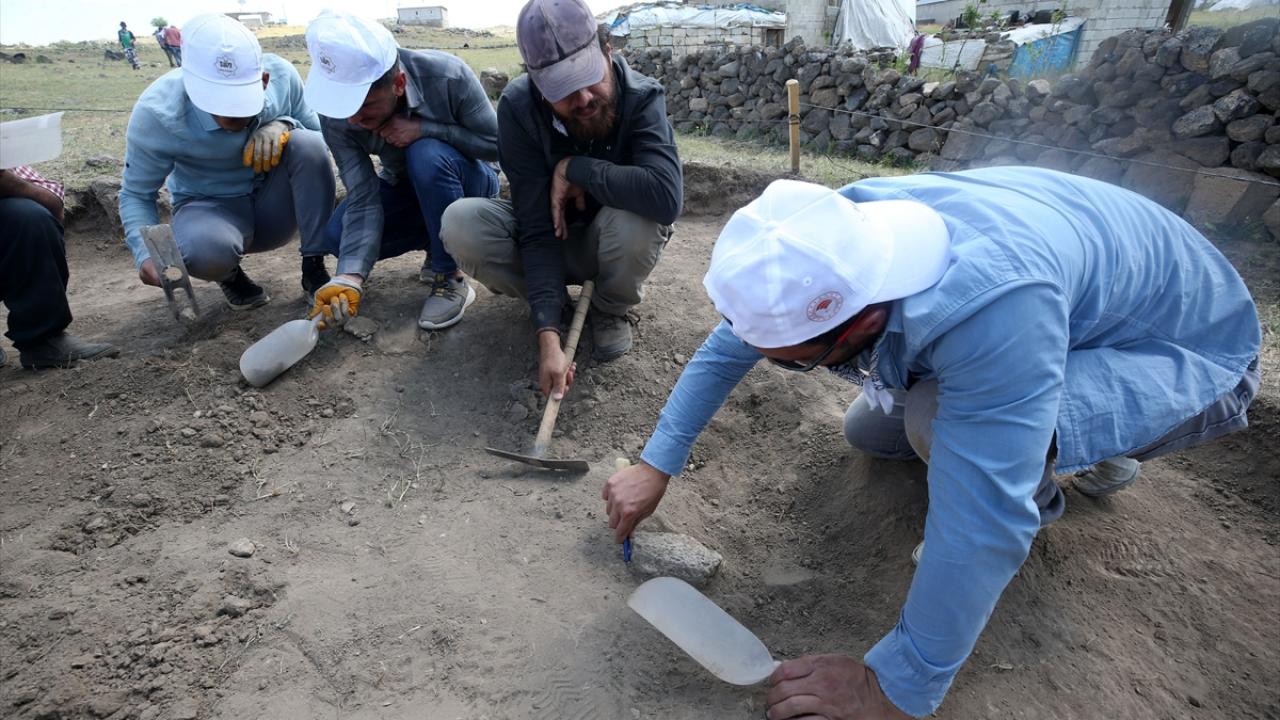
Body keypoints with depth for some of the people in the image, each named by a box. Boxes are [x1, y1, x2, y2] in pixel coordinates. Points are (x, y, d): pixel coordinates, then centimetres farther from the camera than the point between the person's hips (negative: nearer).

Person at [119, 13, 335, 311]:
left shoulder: (281, 75, -19)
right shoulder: (156, 112, -23)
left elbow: (320, 135, -3)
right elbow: (136, 194, -10)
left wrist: (284, 126, -27)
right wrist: (148, 252, -30)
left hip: (272, 205, 2)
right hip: (209, 209, -2)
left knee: (307, 143, -29)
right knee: (205, 251, -39)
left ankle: (314, 269, -14)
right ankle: (230, 276, 3)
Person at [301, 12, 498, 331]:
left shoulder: (447, 75, -31)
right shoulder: (337, 118, -23)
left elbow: (496, 144, -22)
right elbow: (363, 201, -27)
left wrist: (424, 128, -34)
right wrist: (350, 276, -42)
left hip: (467, 182, -3)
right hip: (406, 190, 3)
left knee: (427, 155, -36)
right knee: (337, 236, -19)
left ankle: (451, 277, -20)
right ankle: (439, 243, 4)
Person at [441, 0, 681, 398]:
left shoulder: (642, 97, -25)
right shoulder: (518, 106, -23)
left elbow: (667, 196, -43)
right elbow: (538, 227, -27)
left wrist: (573, 169, -31)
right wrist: (548, 335, -36)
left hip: (607, 243, -1)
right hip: (549, 241, 1)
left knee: (639, 216, -36)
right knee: (460, 223, -26)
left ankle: (611, 310, -3)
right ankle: (555, 303, 0)